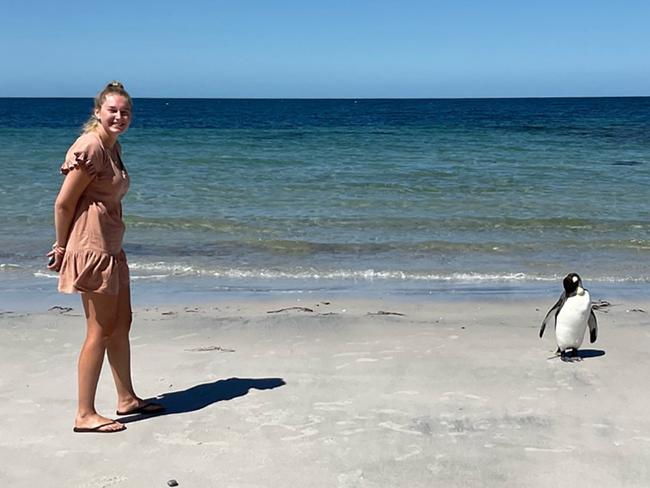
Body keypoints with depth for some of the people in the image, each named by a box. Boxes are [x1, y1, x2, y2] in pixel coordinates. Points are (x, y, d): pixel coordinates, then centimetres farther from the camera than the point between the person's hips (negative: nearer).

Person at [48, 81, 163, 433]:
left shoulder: (112, 146, 13)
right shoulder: (90, 147, -17)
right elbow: (63, 202, -17)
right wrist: (62, 246, -7)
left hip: (110, 246, 10)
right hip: (91, 246, -10)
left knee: (121, 324, 17)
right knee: (100, 331, -3)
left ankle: (126, 399, 31)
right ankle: (85, 415, 7)